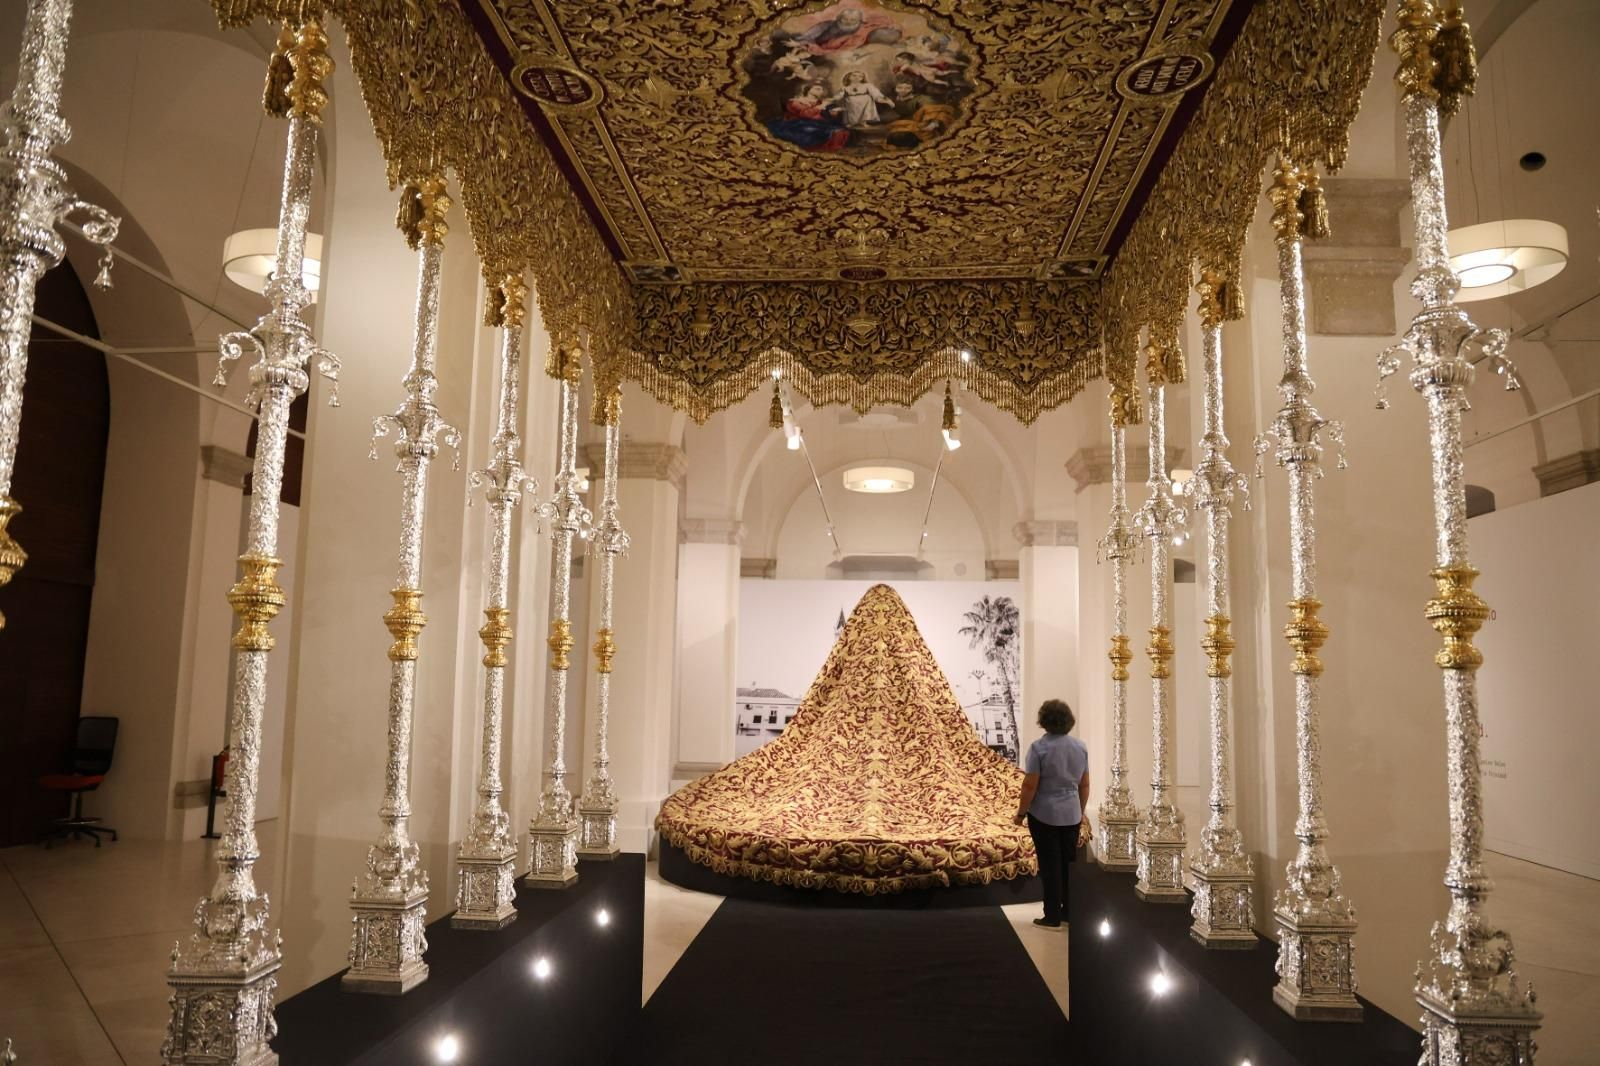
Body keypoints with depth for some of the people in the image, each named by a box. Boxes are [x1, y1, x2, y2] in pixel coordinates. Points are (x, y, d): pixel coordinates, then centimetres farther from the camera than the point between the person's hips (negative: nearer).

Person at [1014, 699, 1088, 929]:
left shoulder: (1039, 747, -15)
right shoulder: (1080, 746, 1)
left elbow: (1030, 785, -16)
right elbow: (1084, 784, 7)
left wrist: (1021, 812, -5)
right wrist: (1081, 811, 20)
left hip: (1044, 815, -5)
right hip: (1071, 815, 5)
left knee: (1050, 866, 3)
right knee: (1070, 863, 15)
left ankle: (1052, 917, 9)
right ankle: (1070, 912, 23)